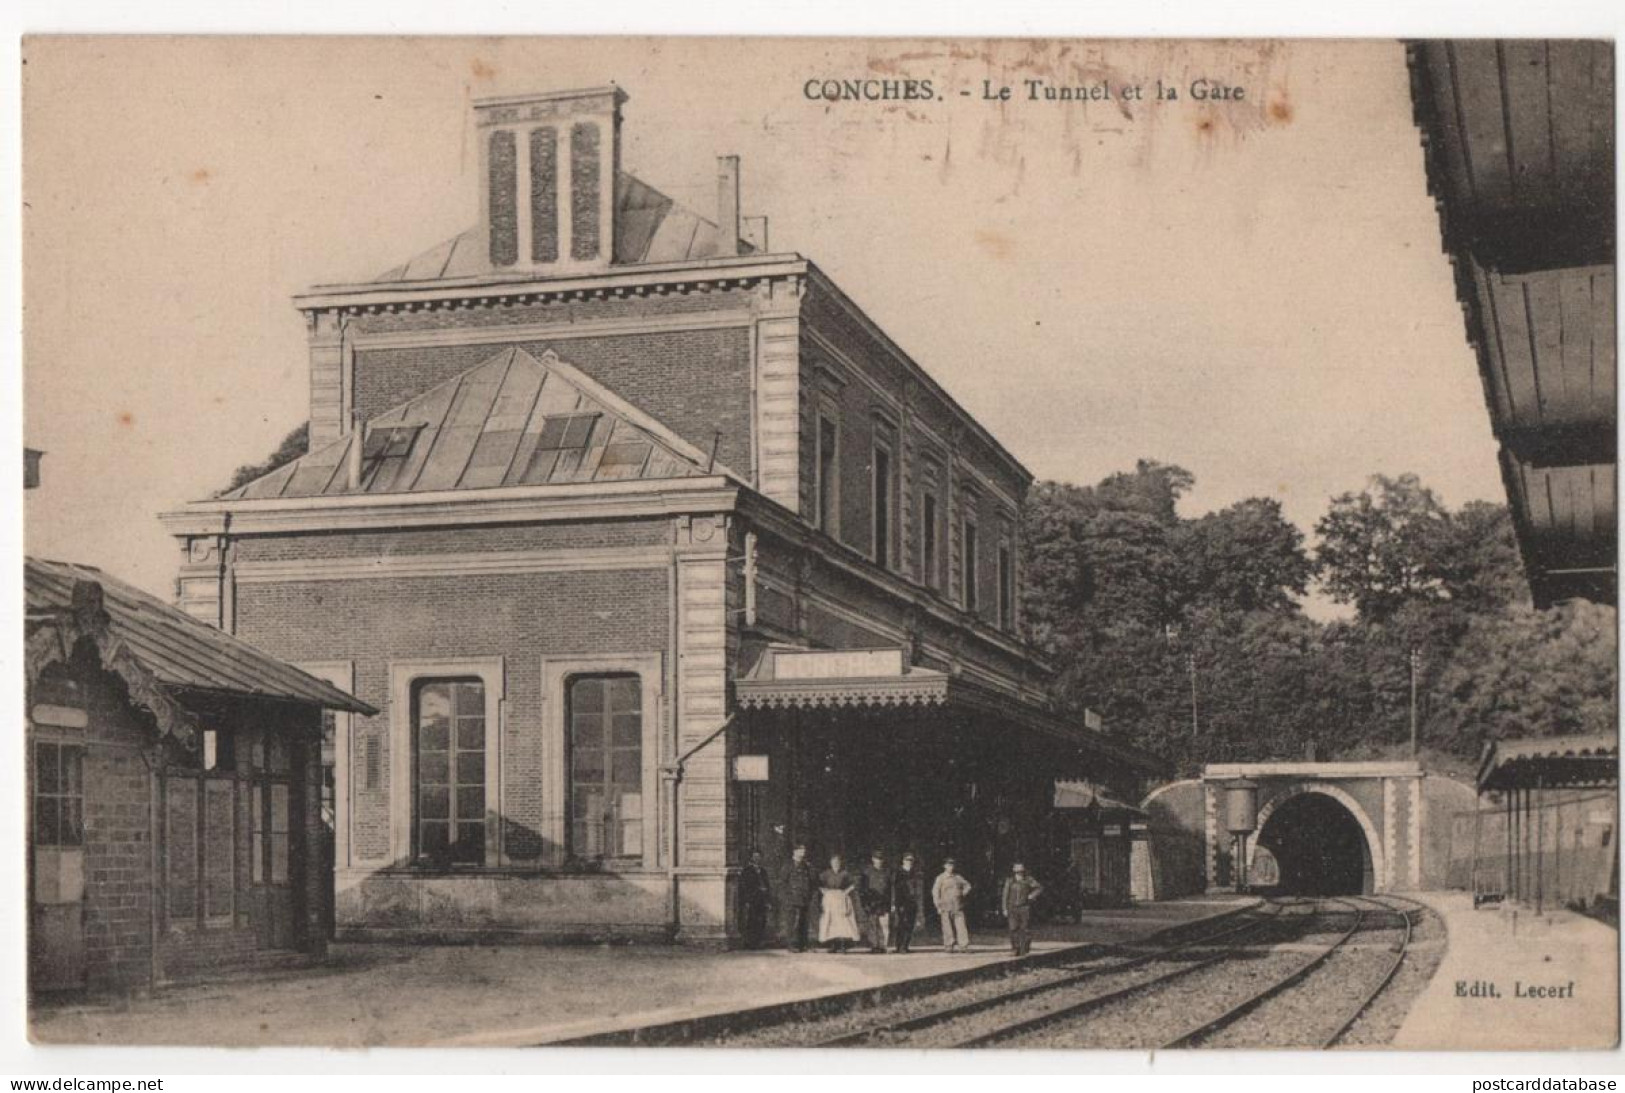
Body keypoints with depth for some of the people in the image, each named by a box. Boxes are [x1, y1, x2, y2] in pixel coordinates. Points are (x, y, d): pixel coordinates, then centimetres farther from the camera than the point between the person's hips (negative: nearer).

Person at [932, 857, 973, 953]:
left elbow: (967, 885, 24)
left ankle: (963, 946, -4)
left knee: (961, 926, -4)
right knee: (948, 927, -1)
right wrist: (938, 906, -6)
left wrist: (963, 893, 5)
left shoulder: (958, 877, 14)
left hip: (958, 906, 3)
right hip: (946, 907, -3)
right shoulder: (940, 878, 3)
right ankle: (948, 946, 5)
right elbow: (935, 892, -1)